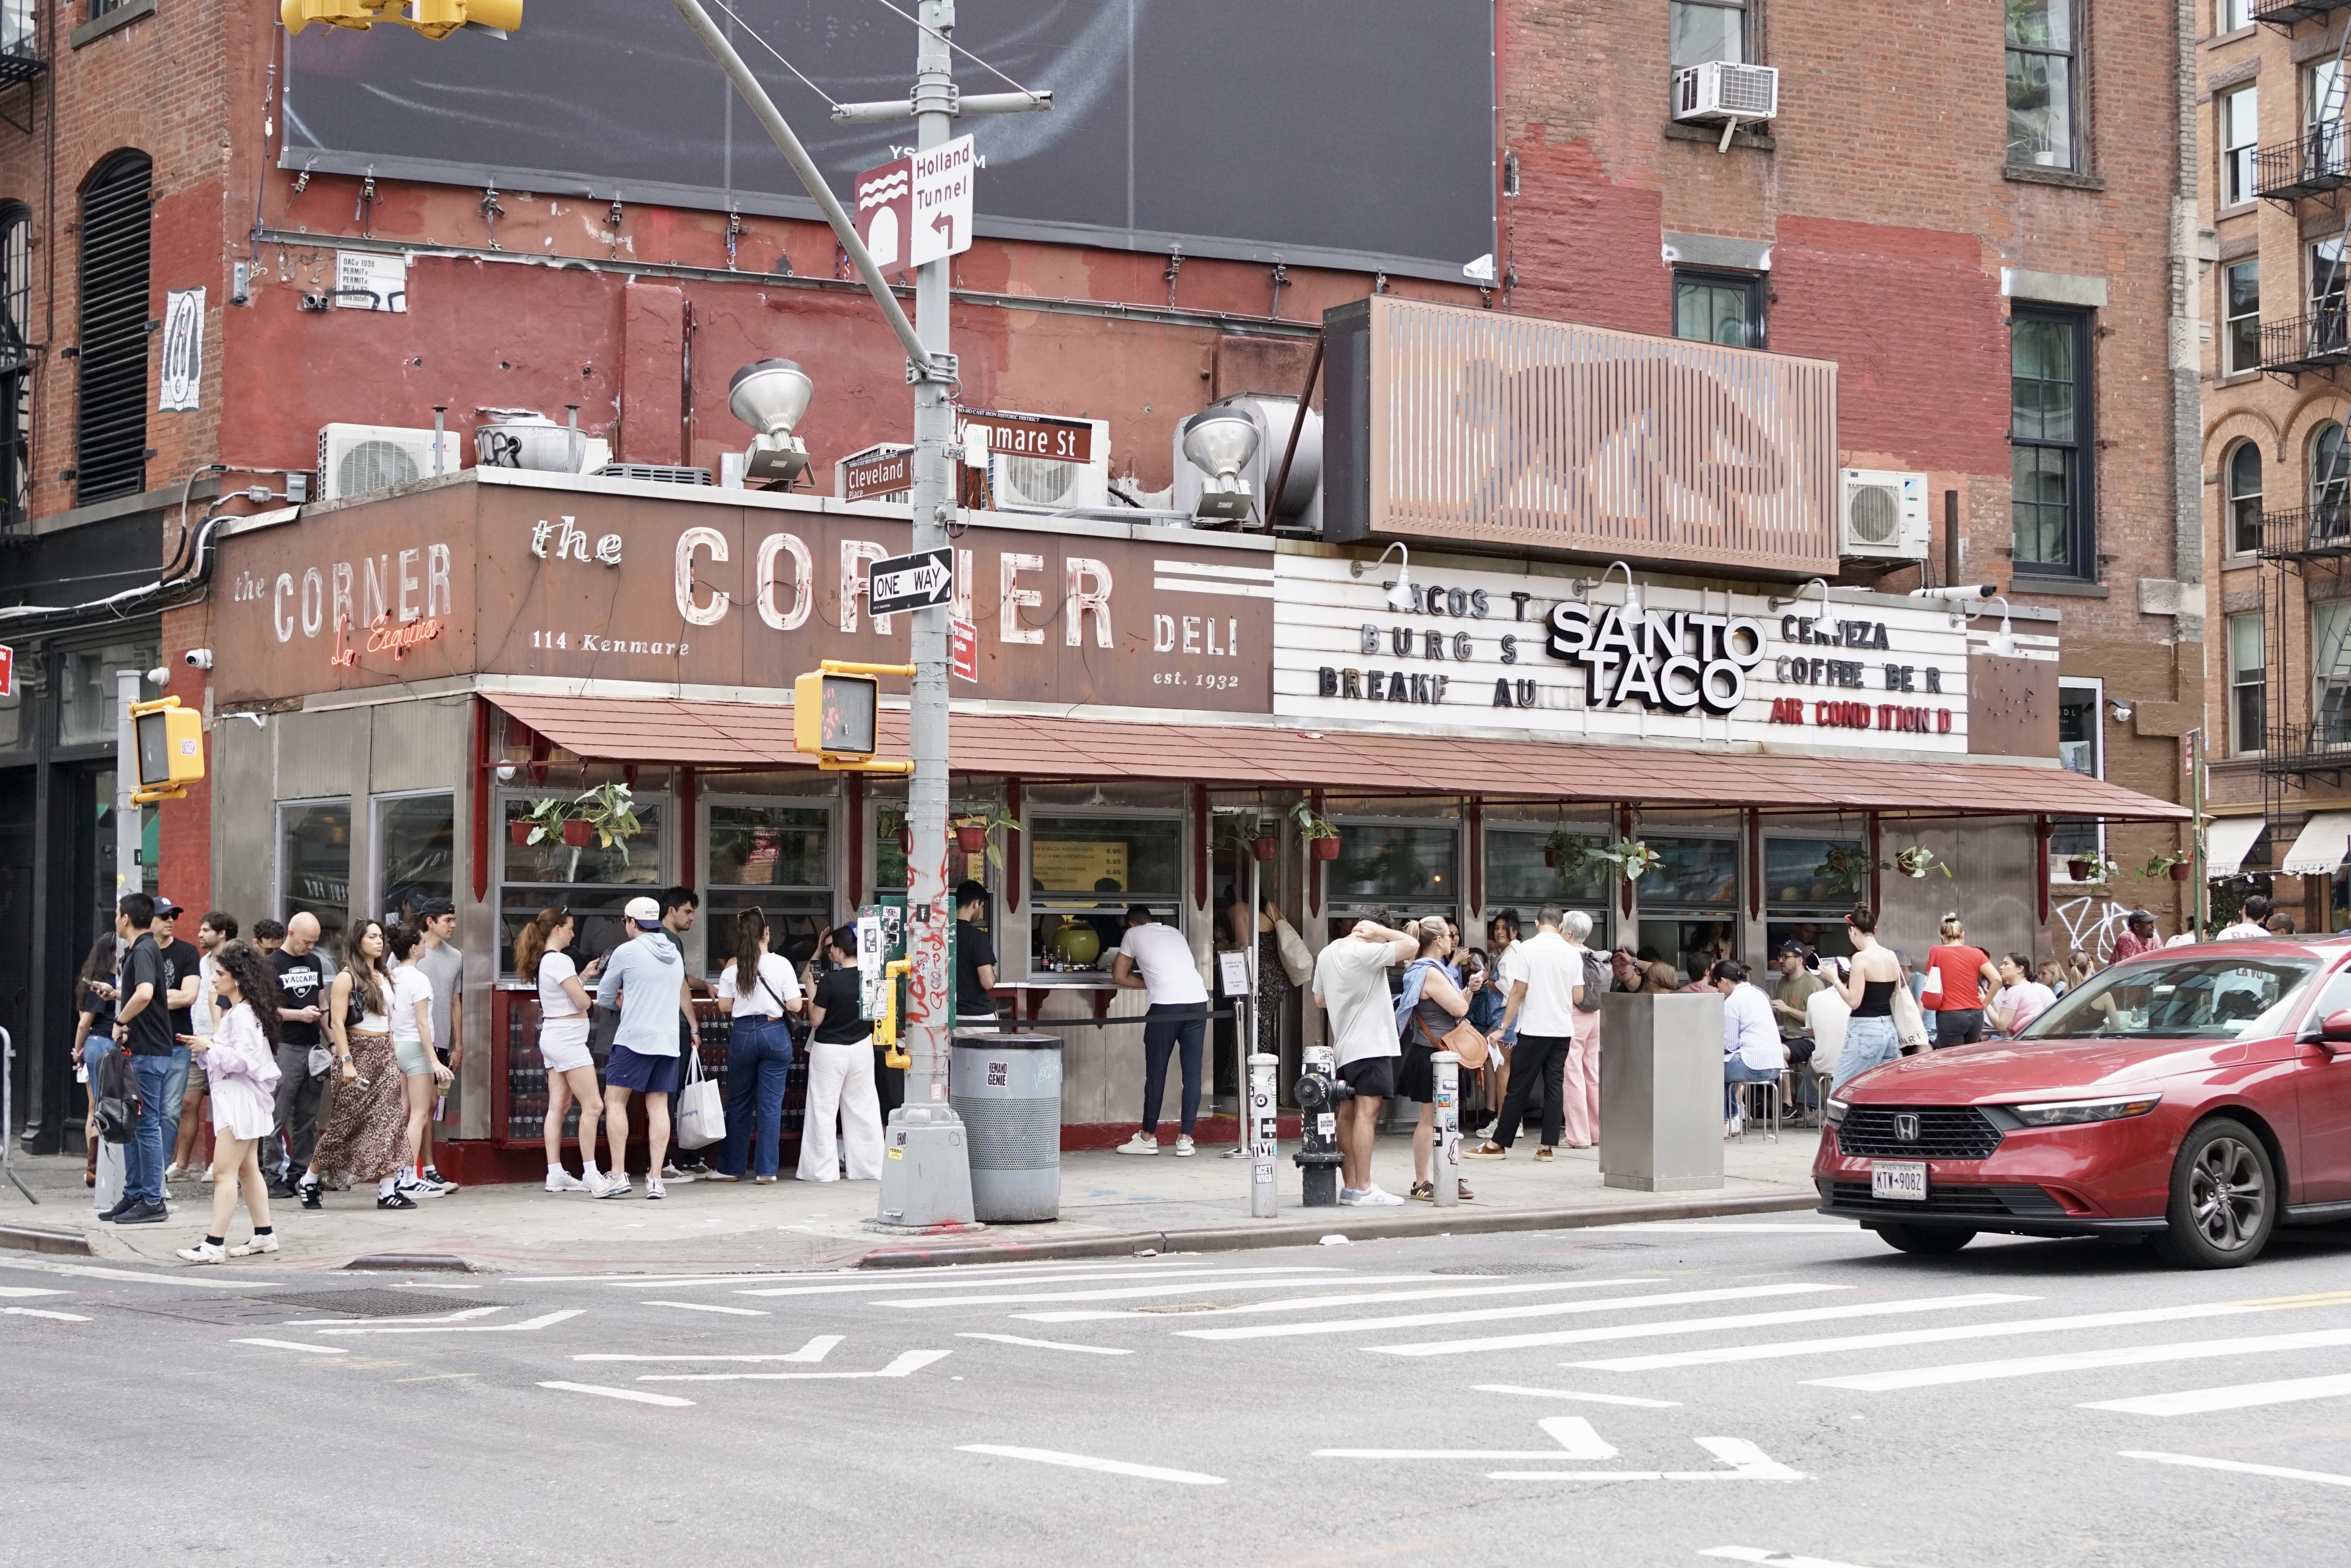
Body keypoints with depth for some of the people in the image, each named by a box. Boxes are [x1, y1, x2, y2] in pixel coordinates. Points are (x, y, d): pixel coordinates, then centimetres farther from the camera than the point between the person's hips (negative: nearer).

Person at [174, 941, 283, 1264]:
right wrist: (209, 1044, 4)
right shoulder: (235, 1011, 16)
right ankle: (264, 1235, 21)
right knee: (247, 1169, 15)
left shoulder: (243, 1014, -16)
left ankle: (215, 1244, -14)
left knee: (224, 1172, -12)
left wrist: (209, 1047, -16)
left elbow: (242, 1058, -24)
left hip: (240, 1096, -11)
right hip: (233, 1095, 11)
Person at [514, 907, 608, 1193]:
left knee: (559, 1107, 9)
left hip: (552, 1037, 10)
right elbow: (583, 1002, -17)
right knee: (593, 1105, -8)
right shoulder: (560, 961, -17)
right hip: (568, 1039, -10)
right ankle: (590, 1174, -8)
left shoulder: (543, 961, 12)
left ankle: (555, 1174, 8)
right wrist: (585, 981, 3)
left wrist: (585, 975, 17)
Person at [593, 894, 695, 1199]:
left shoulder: (626, 951, -4)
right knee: (659, 1106, 4)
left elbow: (604, 998, 6)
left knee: (615, 1102, 0)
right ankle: (656, 1179, -1)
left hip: (634, 1038, -6)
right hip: (669, 1040, 6)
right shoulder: (675, 954, 13)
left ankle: (618, 1175, -8)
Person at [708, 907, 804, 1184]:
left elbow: (724, 1005, -1)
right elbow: (794, 1005, -7)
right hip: (775, 1033, -1)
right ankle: (766, 1170, 3)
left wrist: (713, 990, 18)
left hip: (743, 1034, 1)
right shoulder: (781, 964, -7)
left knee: (738, 1104, 12)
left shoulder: (733, 968, -3)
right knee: (771, 1104, 3)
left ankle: (730, 1168, 17)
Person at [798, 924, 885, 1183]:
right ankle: (871, 1167, 14)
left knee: (823, 1110, 4)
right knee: (864, 1108, 12)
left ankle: (822, 1169, 6)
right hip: (862, 1047, 5)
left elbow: (816, 1020, -14)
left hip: (829, 1050, -5)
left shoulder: (830, 980, -20)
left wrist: (812, 994, 1)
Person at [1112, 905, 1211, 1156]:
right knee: (1192, 1072, 6)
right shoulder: (1175, 933, 28)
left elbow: (1119, 977, 20)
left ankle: (1148, 1137, 13)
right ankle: (1185, 1140, 5)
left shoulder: (1135, 934, 16)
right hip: (1198, 1001, 4)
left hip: (1166, 1005, -4)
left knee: (1156, 1072, 5)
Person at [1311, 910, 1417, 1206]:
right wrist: (1379, 931, -8)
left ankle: (1349, 1185, 14)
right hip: (1370, 1045, -9)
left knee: (1348, 1114, 10)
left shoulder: (1327, 954, 12)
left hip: (1343, 1046, 9)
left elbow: (1320, 1000, 22)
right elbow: (1412, 945, -20)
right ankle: (1363, 1190, -14)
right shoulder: (1366, 952, -14)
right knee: (1366, 1114, -10)